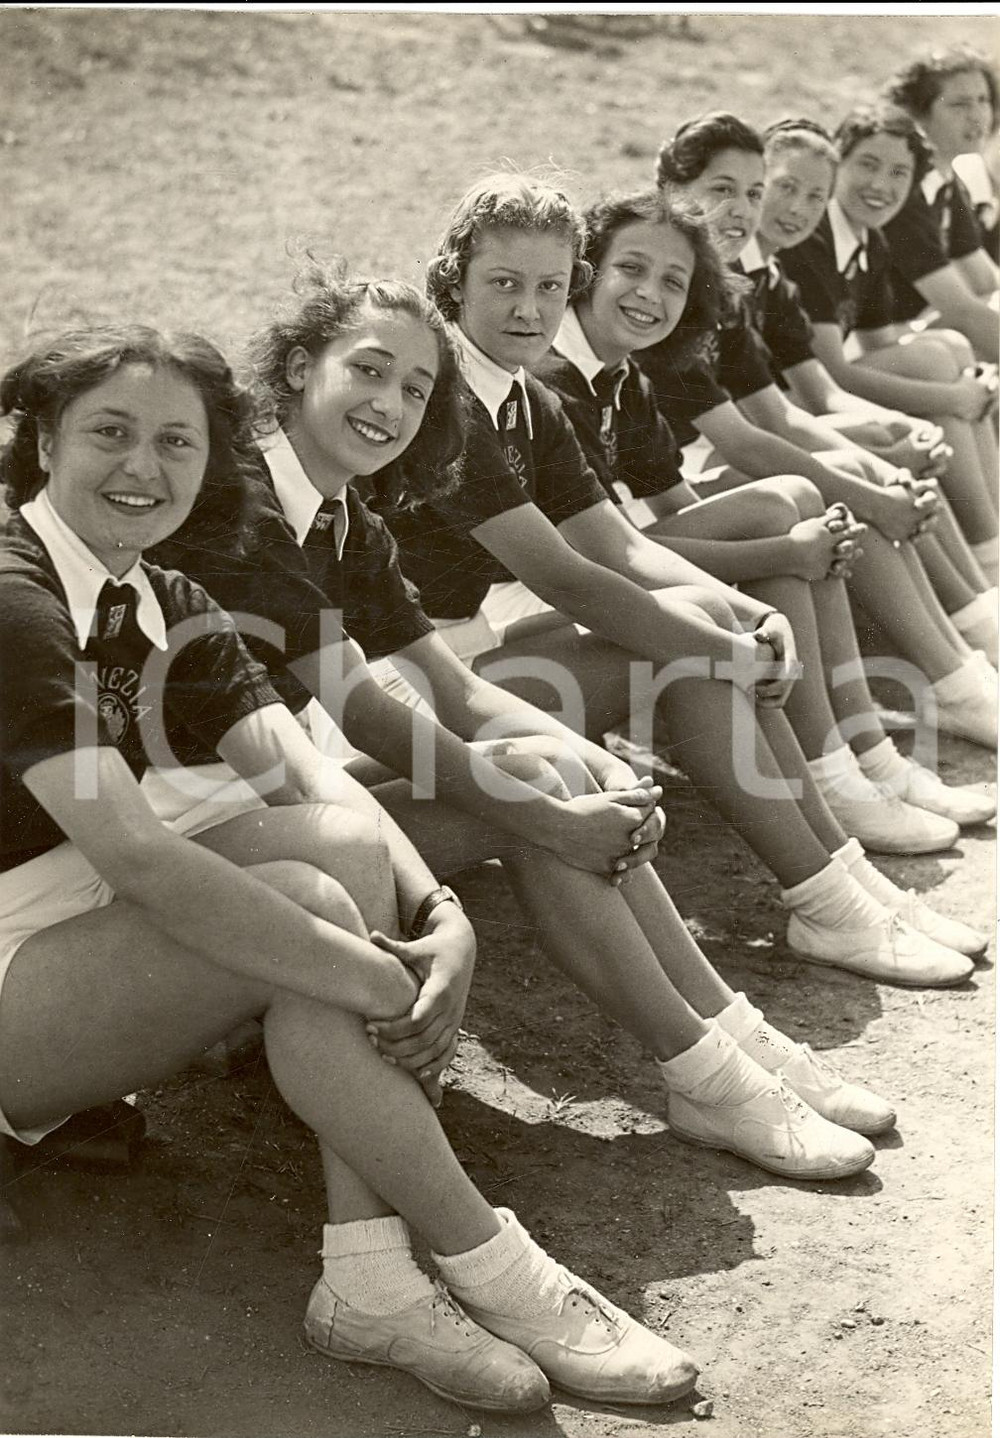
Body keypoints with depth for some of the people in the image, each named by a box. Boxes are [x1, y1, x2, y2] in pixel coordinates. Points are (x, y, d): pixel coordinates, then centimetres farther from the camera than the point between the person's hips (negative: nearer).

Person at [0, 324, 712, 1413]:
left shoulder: (168, 610, 8)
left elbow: (308, 782, -4)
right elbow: (132, 852, -29)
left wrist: (434, 911, -24)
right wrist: (376, 977, -30)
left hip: (94, 920, 8)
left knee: (348, 845, -17)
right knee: (306, 902, -28)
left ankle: (369, 1277, -22)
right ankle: (486, 1269, -16)